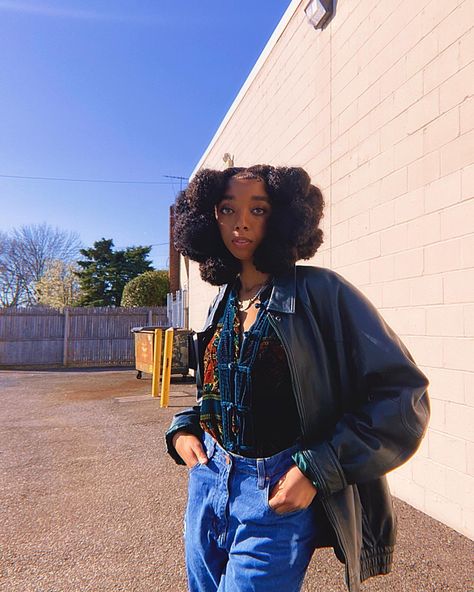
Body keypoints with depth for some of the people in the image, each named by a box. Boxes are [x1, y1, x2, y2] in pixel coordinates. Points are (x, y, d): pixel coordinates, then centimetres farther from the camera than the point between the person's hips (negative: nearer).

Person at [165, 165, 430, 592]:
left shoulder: (320, 292, -14)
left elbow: (403, 394, -15)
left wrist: (317, 470, -19)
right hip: (208, 483, 6)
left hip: (280, 496, -6)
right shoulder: (222, 304, 5)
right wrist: (183, 429, 3)